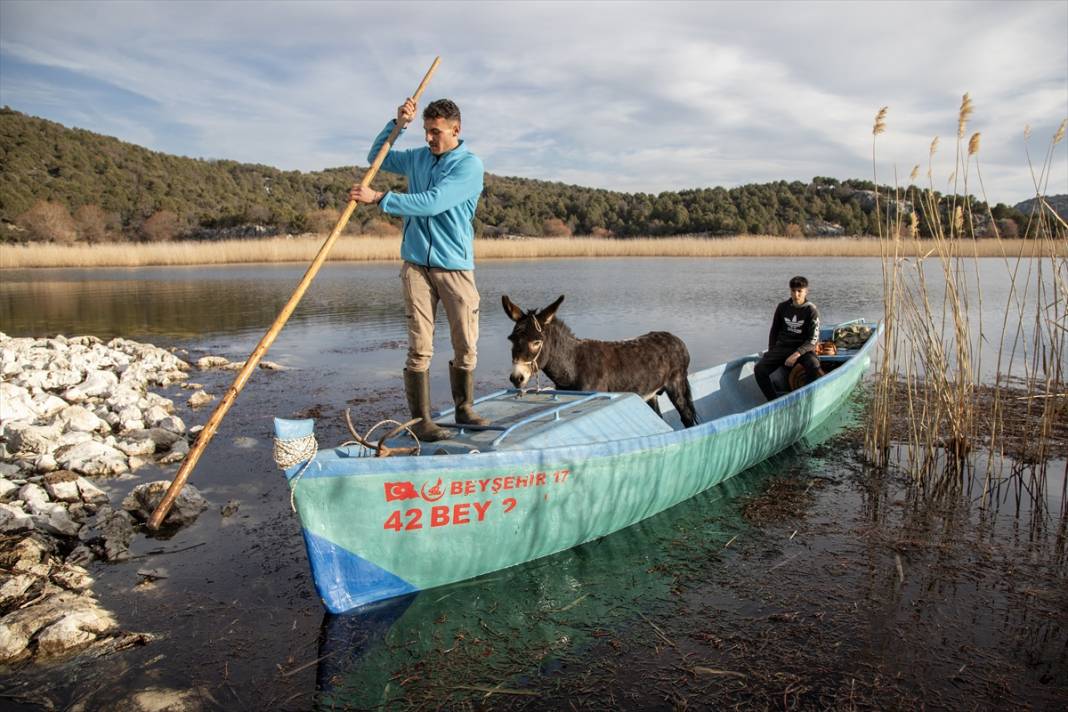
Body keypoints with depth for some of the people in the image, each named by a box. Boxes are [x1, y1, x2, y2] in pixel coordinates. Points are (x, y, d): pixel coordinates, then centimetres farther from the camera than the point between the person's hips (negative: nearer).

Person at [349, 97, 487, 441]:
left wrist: (378, 198, -15)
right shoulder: (417, 157, 13)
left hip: (456, 267, -3)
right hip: (416, 264, 3)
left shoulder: (470, 165, -6)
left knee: (466, 345, 3)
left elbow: (432, 203, -18)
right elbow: (377, 157, 30)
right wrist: (397, 123, 13)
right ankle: (420, 420, 1)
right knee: (419, 346, -3)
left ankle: (464, 409, 20)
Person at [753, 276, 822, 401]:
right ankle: (774, 401, -9)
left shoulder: (812, 311, -6)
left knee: (814, 366, -36)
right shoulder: (782, 307, 4)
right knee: (759, 369, -19)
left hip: (803, 348, -3)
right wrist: (771, 353, 7)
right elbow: (774, 331, 15)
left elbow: (813, 339, -10)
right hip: (782, 346, 3)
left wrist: (797, 354, -22)